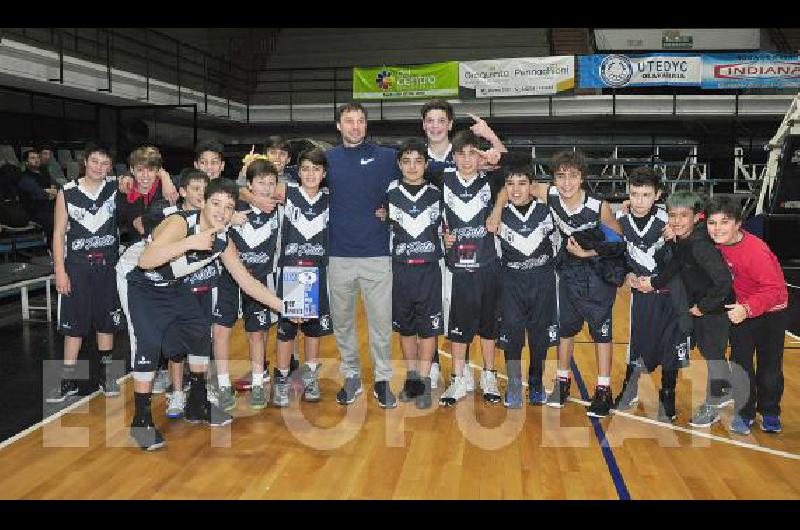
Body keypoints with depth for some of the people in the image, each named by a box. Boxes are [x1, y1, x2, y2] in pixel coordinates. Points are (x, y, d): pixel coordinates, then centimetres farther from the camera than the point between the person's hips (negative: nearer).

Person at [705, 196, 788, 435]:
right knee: (740, 363, 4)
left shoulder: (755, 250, -32)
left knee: (769, 365, 6)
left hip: (770, 311, -4)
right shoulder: (715, 244, -15)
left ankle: (770, 412, 29)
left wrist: (748, 309, -41)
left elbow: (774, 288, -31)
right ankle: (744, 413, 19)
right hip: (739, 308, 4)